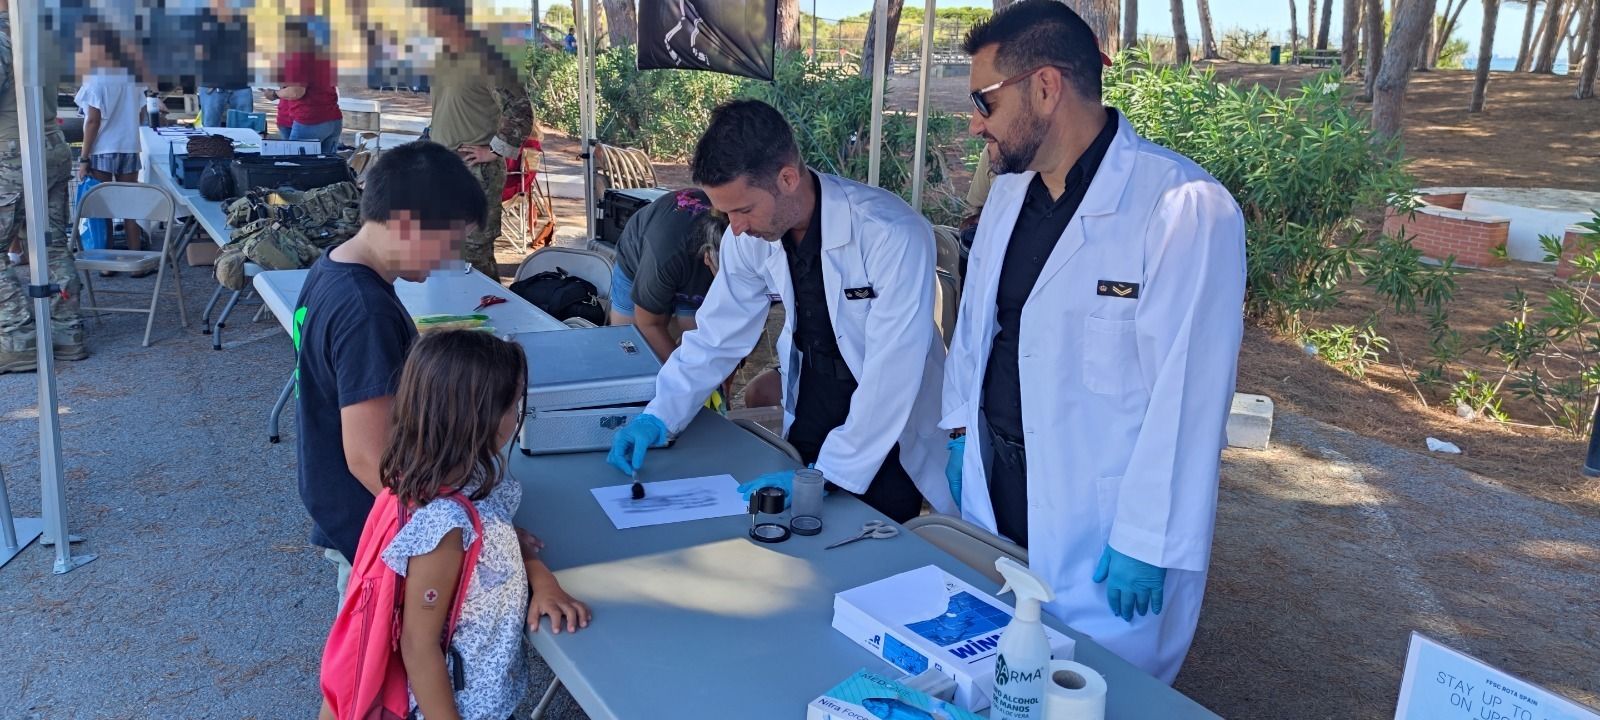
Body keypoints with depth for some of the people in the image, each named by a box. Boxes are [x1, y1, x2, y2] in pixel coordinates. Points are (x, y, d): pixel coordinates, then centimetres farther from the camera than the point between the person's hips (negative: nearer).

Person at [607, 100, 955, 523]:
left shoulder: (893, 234, -28)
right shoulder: (750, 236, -10)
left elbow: (891, 370, -28)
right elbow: (717, 336, 0)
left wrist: (828, 473, -27)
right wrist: (657, 418, -10)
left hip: (888, 441, -5)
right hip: (806, 429, 5)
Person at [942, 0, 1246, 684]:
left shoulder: (1185, 208, -20)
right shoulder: (1008, 191, 6)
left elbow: (1188, 391, -20)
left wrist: (1146, 542, -18)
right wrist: (962, 428, 13)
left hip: (1096, 520, -7)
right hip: (993, 486, 7)